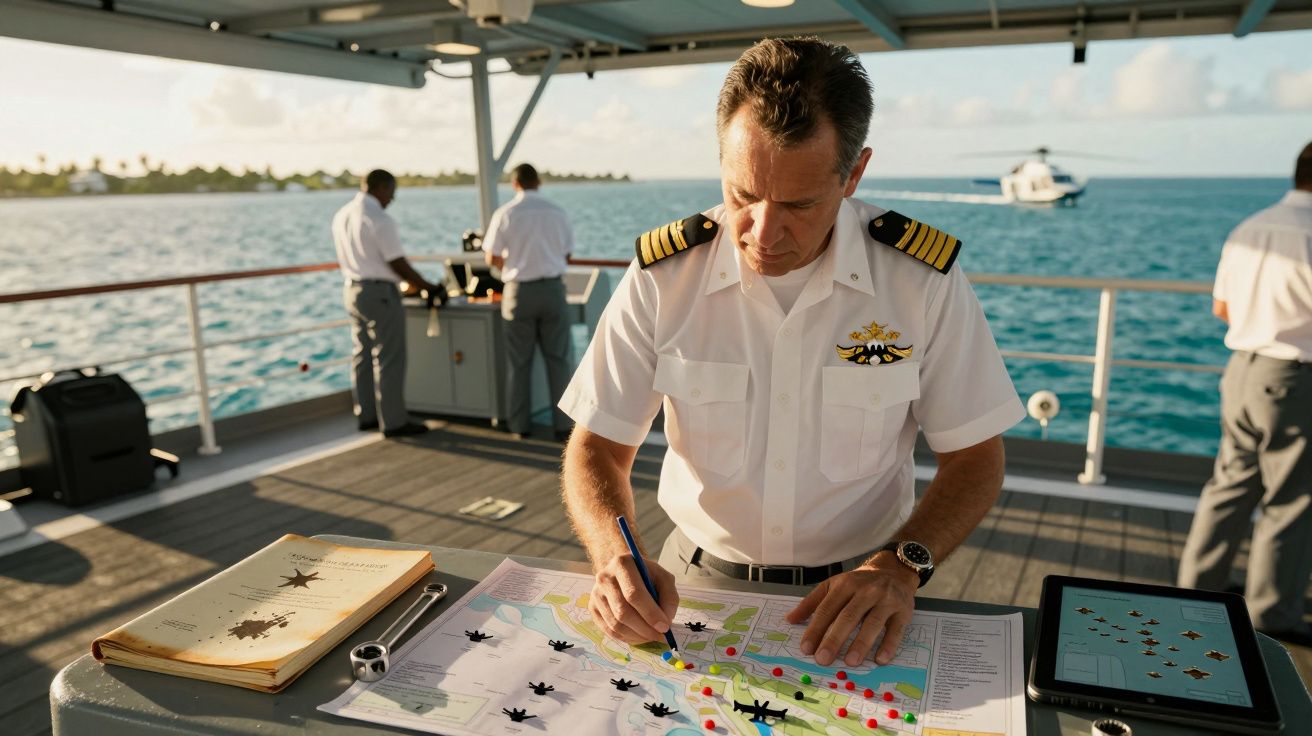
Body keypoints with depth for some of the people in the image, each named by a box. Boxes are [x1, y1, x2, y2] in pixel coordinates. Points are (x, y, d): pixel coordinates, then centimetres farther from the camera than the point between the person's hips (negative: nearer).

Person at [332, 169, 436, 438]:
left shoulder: (341, 216, 8)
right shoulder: (380, 219, -18)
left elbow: (345, 260, 15)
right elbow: (398, 264, -17)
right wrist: (428, 287, -6)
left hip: (351, 289, 9)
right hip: (380, 292, -9)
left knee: (362, 355, 15)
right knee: (389, 359, -2)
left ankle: (366, 415, 23)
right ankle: (393, 421, 4)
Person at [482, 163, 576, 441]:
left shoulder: (505, 214, -5)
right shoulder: (556, 212, 1)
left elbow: (491, 258, -1)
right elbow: (567, 255, 9)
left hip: (519, 291, -1)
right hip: (552, 288, 1)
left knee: (519, 361, 10)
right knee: (557, 359, 7)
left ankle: (518, 425, 17)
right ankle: (562, 424, 7)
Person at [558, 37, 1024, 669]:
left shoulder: (925, 277, -11)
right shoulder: (661, 276, -11)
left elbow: (974, 458, -2)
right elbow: (597, 447, -6)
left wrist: (901, 564, -19)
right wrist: (615, 558, -25)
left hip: (858, 585, 0)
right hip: (698, 584, 2)